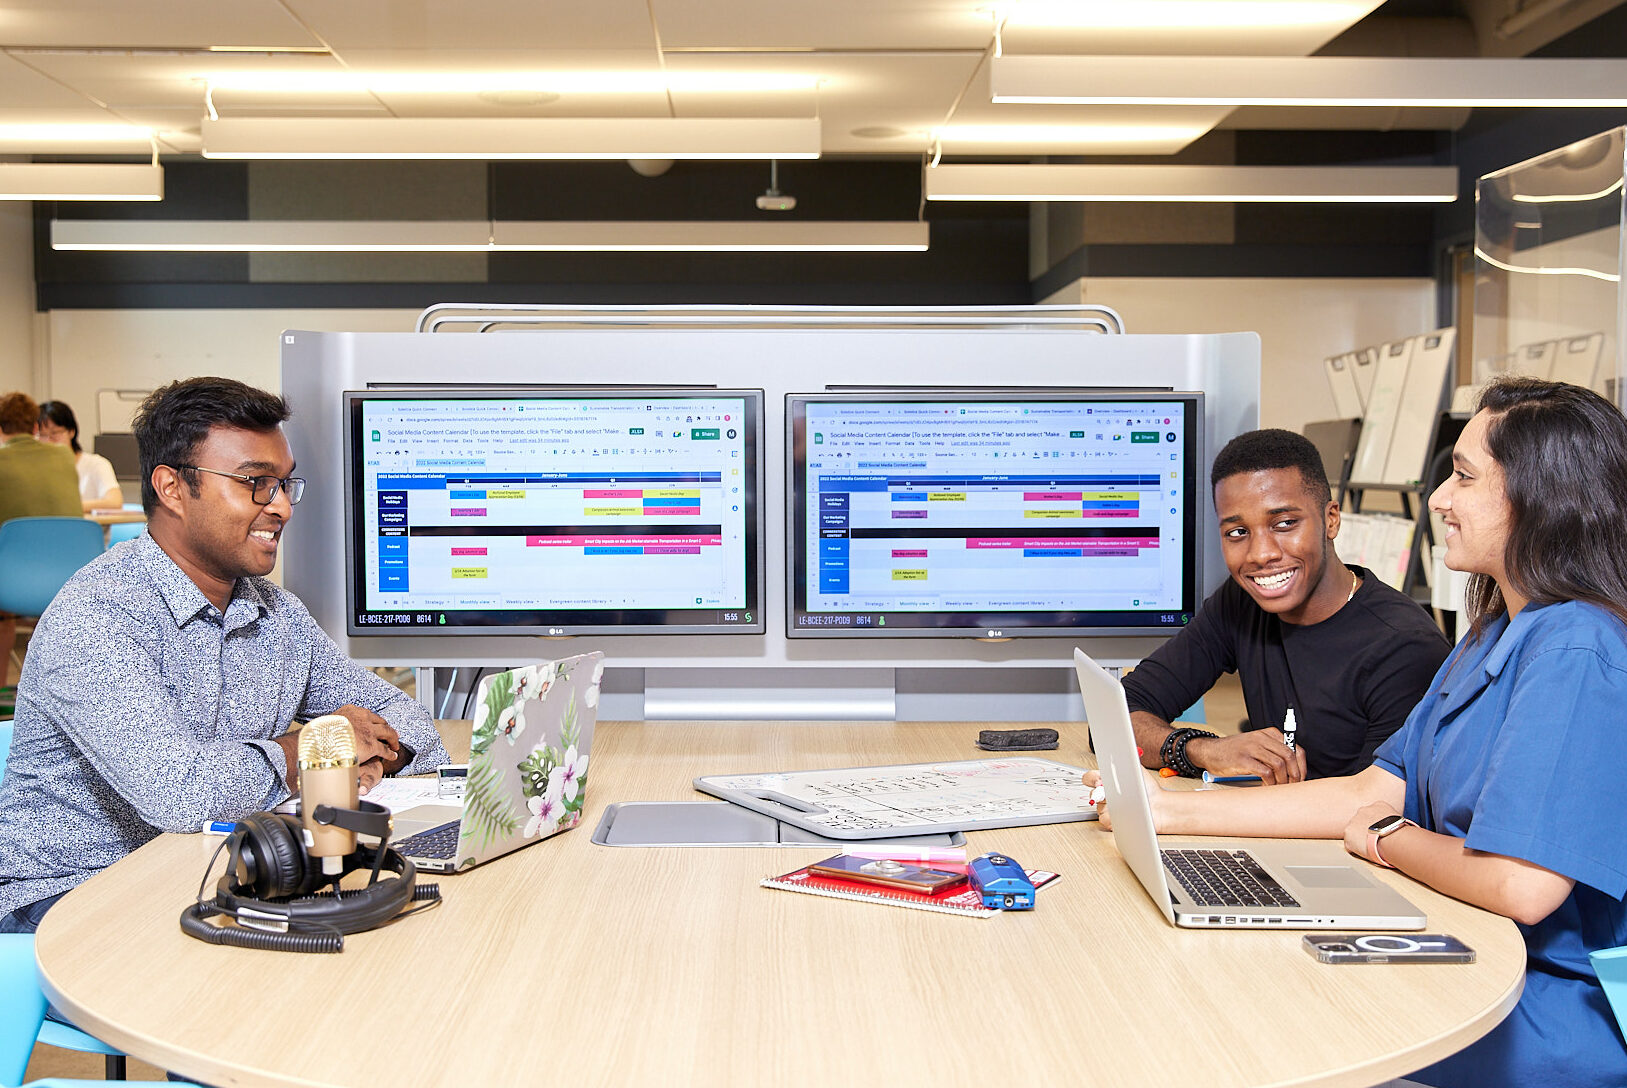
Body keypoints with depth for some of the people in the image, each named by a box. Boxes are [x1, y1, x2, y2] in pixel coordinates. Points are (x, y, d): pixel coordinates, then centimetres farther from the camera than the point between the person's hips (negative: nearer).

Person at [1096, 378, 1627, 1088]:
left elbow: (1520, 885, -30)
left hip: (1542, 1023, -8)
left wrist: (1387, 840, -8)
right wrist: (1171, 810, 3)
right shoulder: (1496, 634, 12)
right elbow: (1370, 793, 10)